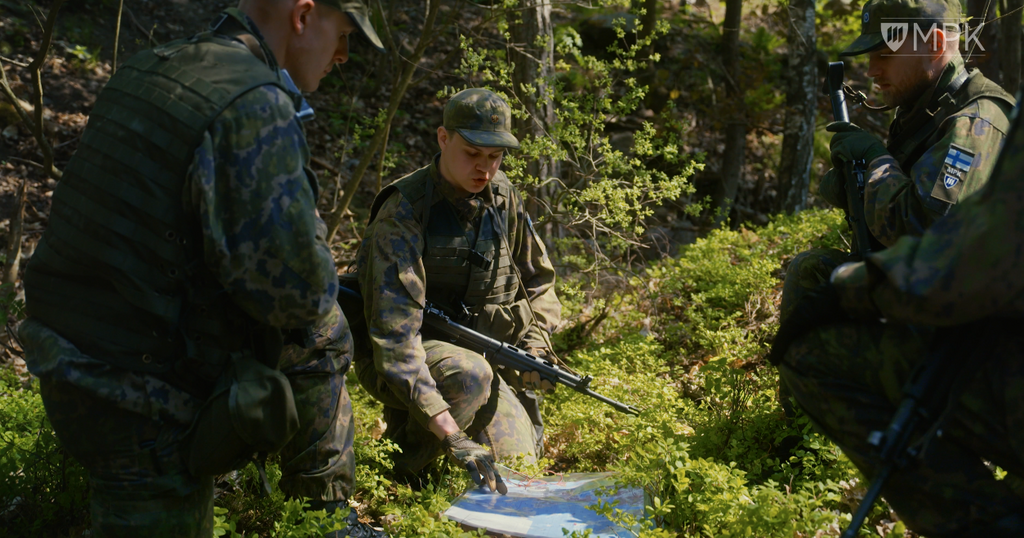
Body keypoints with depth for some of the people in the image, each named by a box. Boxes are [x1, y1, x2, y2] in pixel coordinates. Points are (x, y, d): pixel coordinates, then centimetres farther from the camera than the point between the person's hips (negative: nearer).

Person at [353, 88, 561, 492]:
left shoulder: (503, 197, -1)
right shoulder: (404, 213, -23)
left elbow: (538, 280, 15)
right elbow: (395, 336, -32)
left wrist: (535, 342, -7)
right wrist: (452, 436, -42)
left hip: (481, 348, 6)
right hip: (415, 356, -6)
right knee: (470, 375, -38)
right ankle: (402, 472, -12)